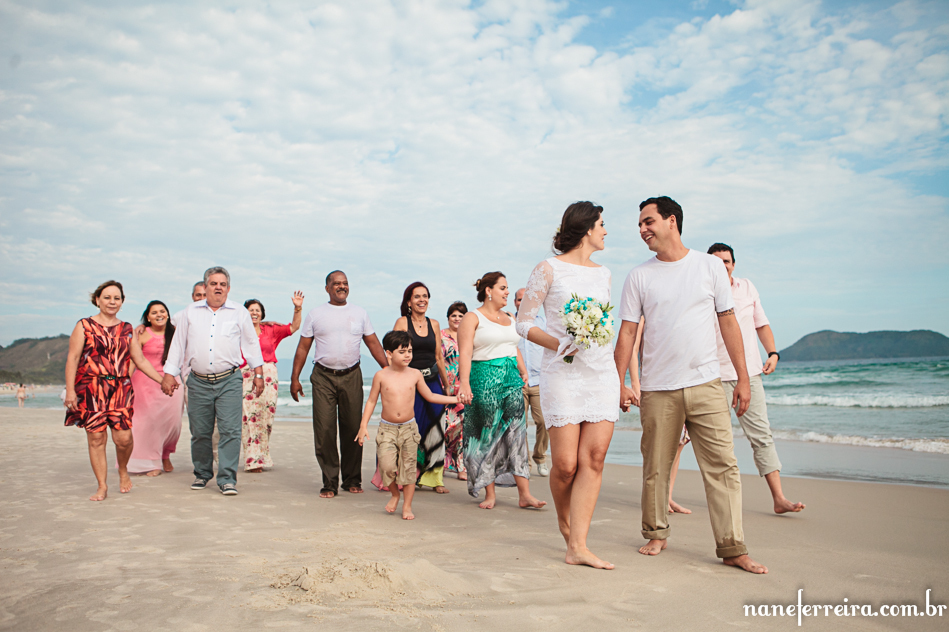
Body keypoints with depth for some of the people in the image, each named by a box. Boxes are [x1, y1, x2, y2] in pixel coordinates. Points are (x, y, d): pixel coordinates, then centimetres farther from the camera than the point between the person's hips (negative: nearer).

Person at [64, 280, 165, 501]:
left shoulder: (127, 330, 13)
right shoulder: (84, 326, 5)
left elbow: (141, 361, 14)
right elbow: (72, 359, 0)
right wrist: (70, 390, -8)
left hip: (120, 388, 2)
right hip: (91, 389, -2)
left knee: (123, 437, -8)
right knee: (96, 438, -1)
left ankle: (123, 471, 21)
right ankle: (102, 486, 11)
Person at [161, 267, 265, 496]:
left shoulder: (239, 312, 8)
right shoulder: (191, 312, 12)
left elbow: (252, 343, 11)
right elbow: (178, 344, 15)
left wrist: (258, 374, 7)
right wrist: (169, 374, 9)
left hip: (229, 381, -2)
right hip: (198, 382, 2)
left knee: (230, 431, -9)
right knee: (199, 432, 6)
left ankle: (227, 479, -4)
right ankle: (202, 474, 24)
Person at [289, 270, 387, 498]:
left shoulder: (359, 313, 10)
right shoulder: (316, 314, 7)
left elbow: (374, 344, 12)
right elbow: (303, 347, 8)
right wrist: (295, 378, 3)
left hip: (351, 376, 1)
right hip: (323, 377, -1)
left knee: (353, 429, 4)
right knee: (324, 430, -5)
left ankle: (352, 480, 17)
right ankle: (330, 483, 5)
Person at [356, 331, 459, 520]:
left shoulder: (415, 375, 2)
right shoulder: (381, 376, -2)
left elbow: (430, 396, 13)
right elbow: (372, 401, 6)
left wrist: (455, 399, 8)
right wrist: (363, 425, 1)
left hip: (409, 427, 1)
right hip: (387, 428, -1)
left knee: (408, 467, 1)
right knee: (387, 465, -12)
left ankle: (407, 505, 15)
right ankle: (394, 495, 18)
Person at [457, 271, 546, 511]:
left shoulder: (510, 318, 18)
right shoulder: (472, 318, -2)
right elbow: (465, 353, -11)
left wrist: (524, 374, 9)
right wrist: (465, 383, -23)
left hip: (511, 379, 5)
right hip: (484, 380, -5)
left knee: (516, 433, -1)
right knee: (487, 437, 1)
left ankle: (524, 494, -1)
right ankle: (490, 493, 12)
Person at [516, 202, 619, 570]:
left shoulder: (603, 274, 18)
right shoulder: (549, 270, 1)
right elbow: (523, 322, -1)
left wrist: (620, 374, 19)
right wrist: (557, 344, -16)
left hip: (602, 373, 5)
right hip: (563, 373, -5)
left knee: (594, 459, -4)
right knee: (566, 464, -5)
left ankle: (577, 547, -1)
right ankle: (564, 519, 25)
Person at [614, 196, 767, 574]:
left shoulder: (710, 266, 7)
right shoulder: (639, 276, 7)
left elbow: (728, 322, 8)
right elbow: (627, 332, 6)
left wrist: (743, 377, 4)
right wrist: (620, 383, 0)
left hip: (706, 384, 0)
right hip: (657, 390, 0)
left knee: (722, 466, -3)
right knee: (656, 468, 6)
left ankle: (732, 548, 4)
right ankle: (656, 534, 24)